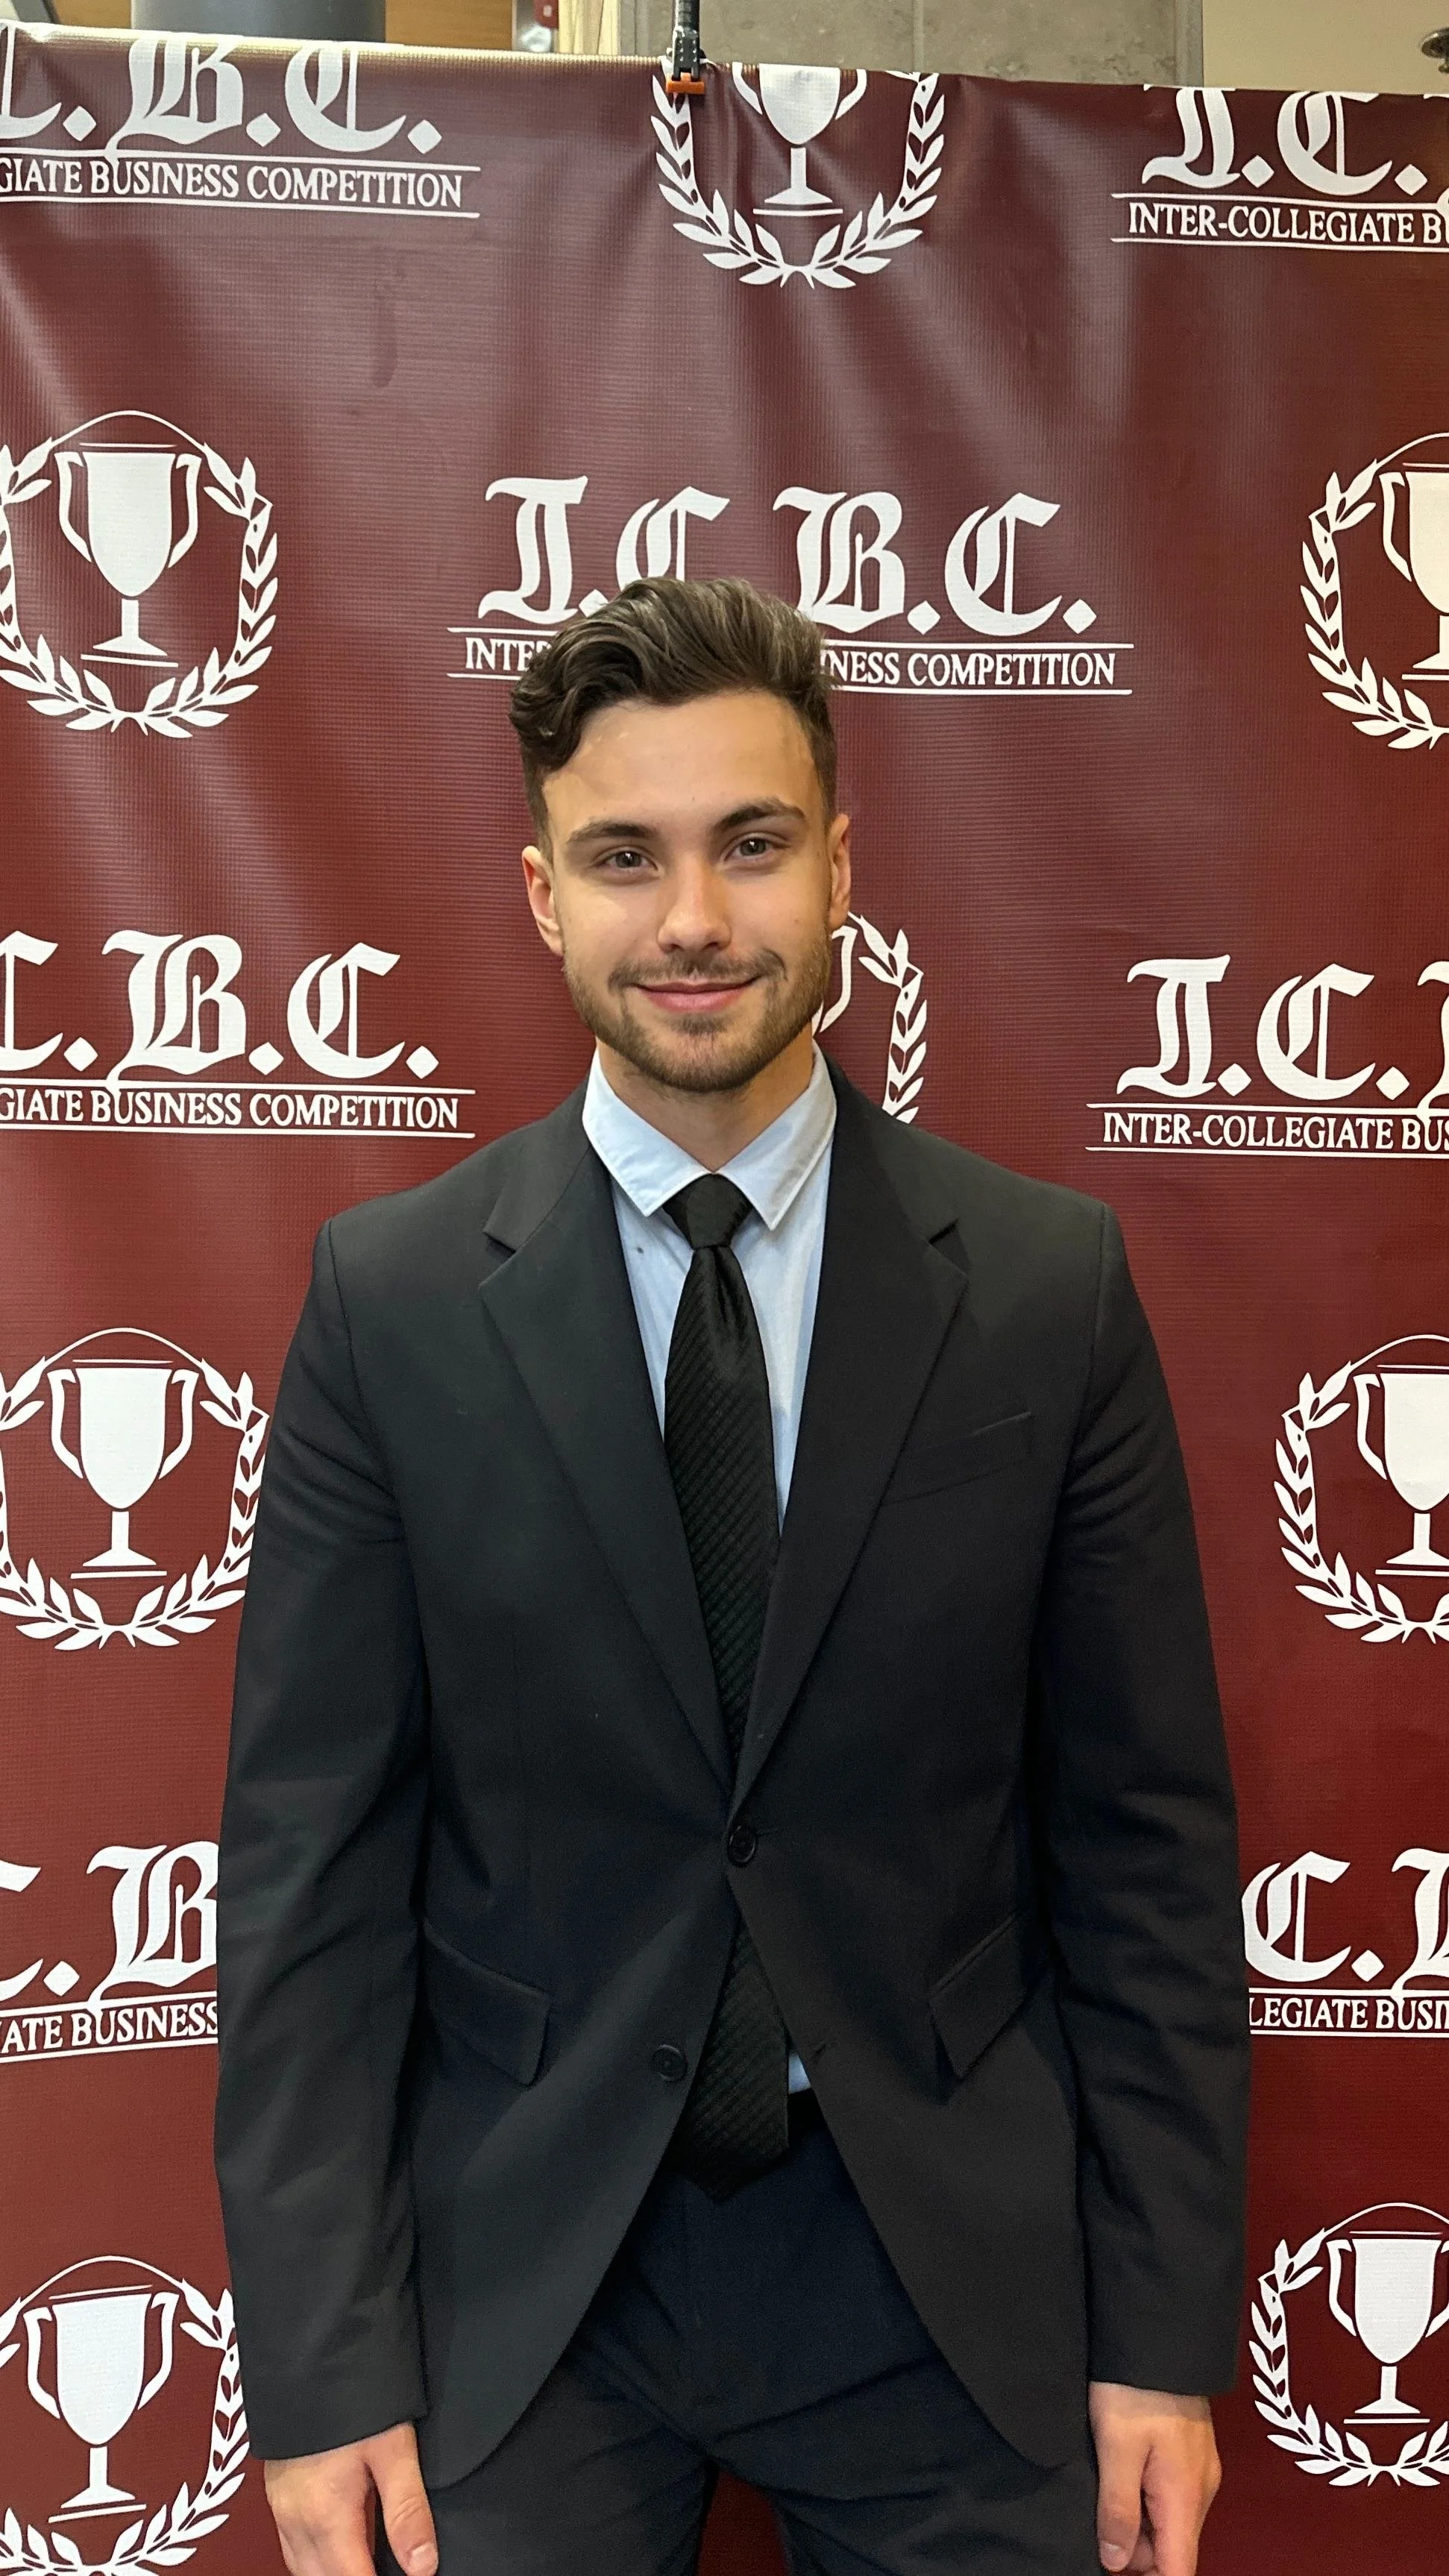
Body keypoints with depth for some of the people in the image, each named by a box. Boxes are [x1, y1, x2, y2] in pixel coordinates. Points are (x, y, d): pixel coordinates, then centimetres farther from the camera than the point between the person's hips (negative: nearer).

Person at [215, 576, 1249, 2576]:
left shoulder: (1052, 1286, -6)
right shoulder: (390, 1300, -6)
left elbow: (1148, 1838, -2)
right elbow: (312, 1852, -5)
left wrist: (1167, 2335, -2)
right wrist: (323, 2365, -7)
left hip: (953, 2265, 1)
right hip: (519, 2274, 0)